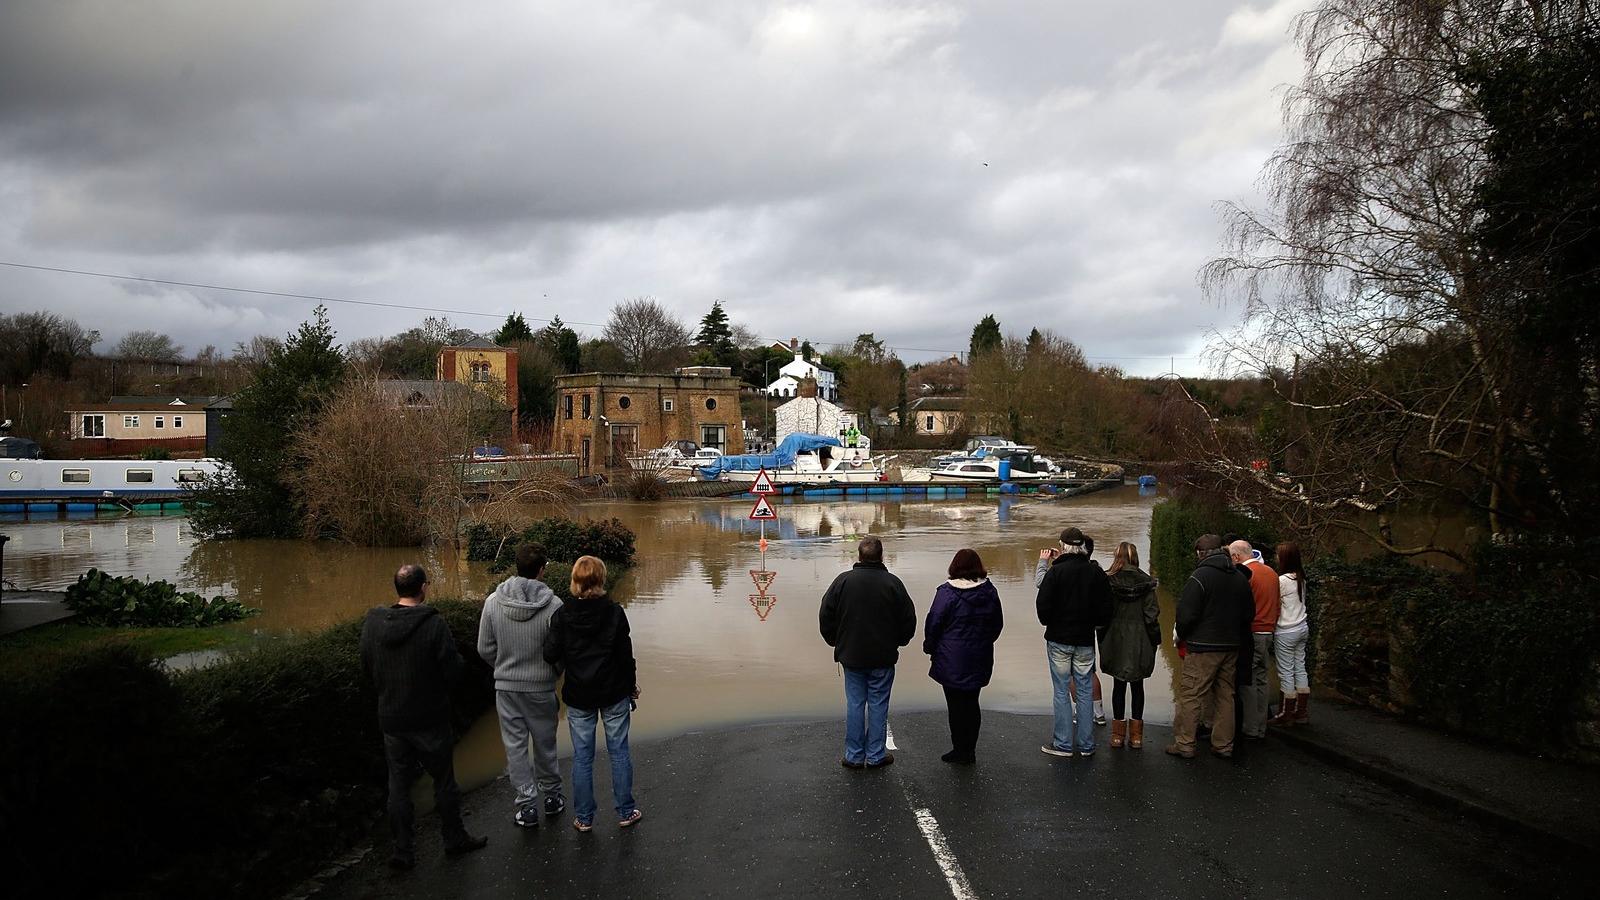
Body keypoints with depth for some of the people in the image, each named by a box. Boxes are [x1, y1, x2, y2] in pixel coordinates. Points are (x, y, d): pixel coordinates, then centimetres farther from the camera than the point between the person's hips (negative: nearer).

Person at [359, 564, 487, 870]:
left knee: (398, 784, 13)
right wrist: (456, 657, 4)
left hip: (391, 719, 4)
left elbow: (366, 668, 5)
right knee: (444, 781, 13)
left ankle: (402, 850, 18)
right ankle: (454, 838, 27)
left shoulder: (372, 622, -6)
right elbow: (453, 670, -18)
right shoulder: (434, 624, -20)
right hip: (430, 718, -3)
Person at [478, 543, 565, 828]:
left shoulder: (493, 602, -9)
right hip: (541, 687, -1)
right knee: (545, 745, 17)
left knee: (515, 747, 11)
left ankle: (527, 806, 15)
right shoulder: (553, 605, -17)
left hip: (506, 687, 1)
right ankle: (552, 797, 32)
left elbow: (485, 649, -2)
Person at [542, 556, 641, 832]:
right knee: (619, 752, 12)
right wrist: (632, 686, 7)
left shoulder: (562, 615, -10)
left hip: (578, 696, 1)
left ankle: (583, 817, 18)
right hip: (614, 694, 0)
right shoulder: (614, 612, -11)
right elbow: (626, 654, -7)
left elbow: (550, 655, -12)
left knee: (582, 757, 11)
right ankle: (625, 812, 20)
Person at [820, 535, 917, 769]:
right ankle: (876, 755, 14)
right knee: (878, 704, 8)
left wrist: (836, 642, 13)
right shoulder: (892, 583, -9)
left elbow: (825, 616, -2)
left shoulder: (843, 581, -7)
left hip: (851, 655, 1)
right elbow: (909, 619, -3)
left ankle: (854, 756, 14)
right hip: (883, 657, -1)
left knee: (854, 704, 9)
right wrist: (898, 641, 15)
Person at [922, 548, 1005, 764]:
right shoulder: (989, 591, 2)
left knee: (956, 704, 4)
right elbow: (998, 624, 12)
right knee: (971, 703, 15)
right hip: (980, 660, 5)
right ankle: (969, 750, 21)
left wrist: (930, 647, 3)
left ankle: (961, 750, 10)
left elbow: (934, 623, -12)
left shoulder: (947, 592, -15)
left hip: (952, 660, -5)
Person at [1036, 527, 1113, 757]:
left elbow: (1043, 604, -13)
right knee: (1084, 691, 10)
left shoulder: (1056, 571, -13)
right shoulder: (1096, 572, -1)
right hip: (1085, 640, 3)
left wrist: (1048, 623, 6)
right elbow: (1106, 608, 3)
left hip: (1059, 638, -3)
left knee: (1062, 691, 4)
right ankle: (1086, 744, 14)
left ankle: (1063, 743, 7)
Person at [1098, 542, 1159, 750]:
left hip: (1115, 641, 0)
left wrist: (1102, 640, 3)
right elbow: (1152, 613, -5)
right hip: (1139, 642, 0)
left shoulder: (1107, 581, -8)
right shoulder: (1145, 581, -6)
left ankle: (1118, 733, 13)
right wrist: (1155, 640, 5)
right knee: (1137, 686, 11)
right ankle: (1136, 734, 13)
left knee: (1118, 685, 10)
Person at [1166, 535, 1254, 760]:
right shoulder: (1240, 577, 8)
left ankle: (1184, 744, 2)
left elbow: (1186, 614, -16)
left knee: (1190, 695, 0)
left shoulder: (1200, 577, -15)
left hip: (1203, 648, -7)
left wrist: (1182, 636, 2)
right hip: (1231, 648, 7)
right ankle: (1224, 745, 18)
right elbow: (1249, 614, 15)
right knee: (1225, 695, 14)